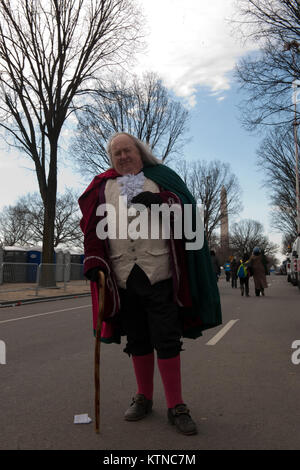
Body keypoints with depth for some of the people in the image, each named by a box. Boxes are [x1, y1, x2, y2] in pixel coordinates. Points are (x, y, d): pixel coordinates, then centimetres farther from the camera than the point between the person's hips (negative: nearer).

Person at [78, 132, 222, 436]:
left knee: (167, 340, 0)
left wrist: (161, 203, -15)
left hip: (159, 272, -2)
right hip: (122, 277, 3)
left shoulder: (160, 177, 10)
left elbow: (187, 208, 3)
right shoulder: (103, 187, 14)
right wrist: (94, 262, -4)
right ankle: (144, 397, 31)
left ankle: (175, 406, 14)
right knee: (137, 340, 13)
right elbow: (93, 227, 8)